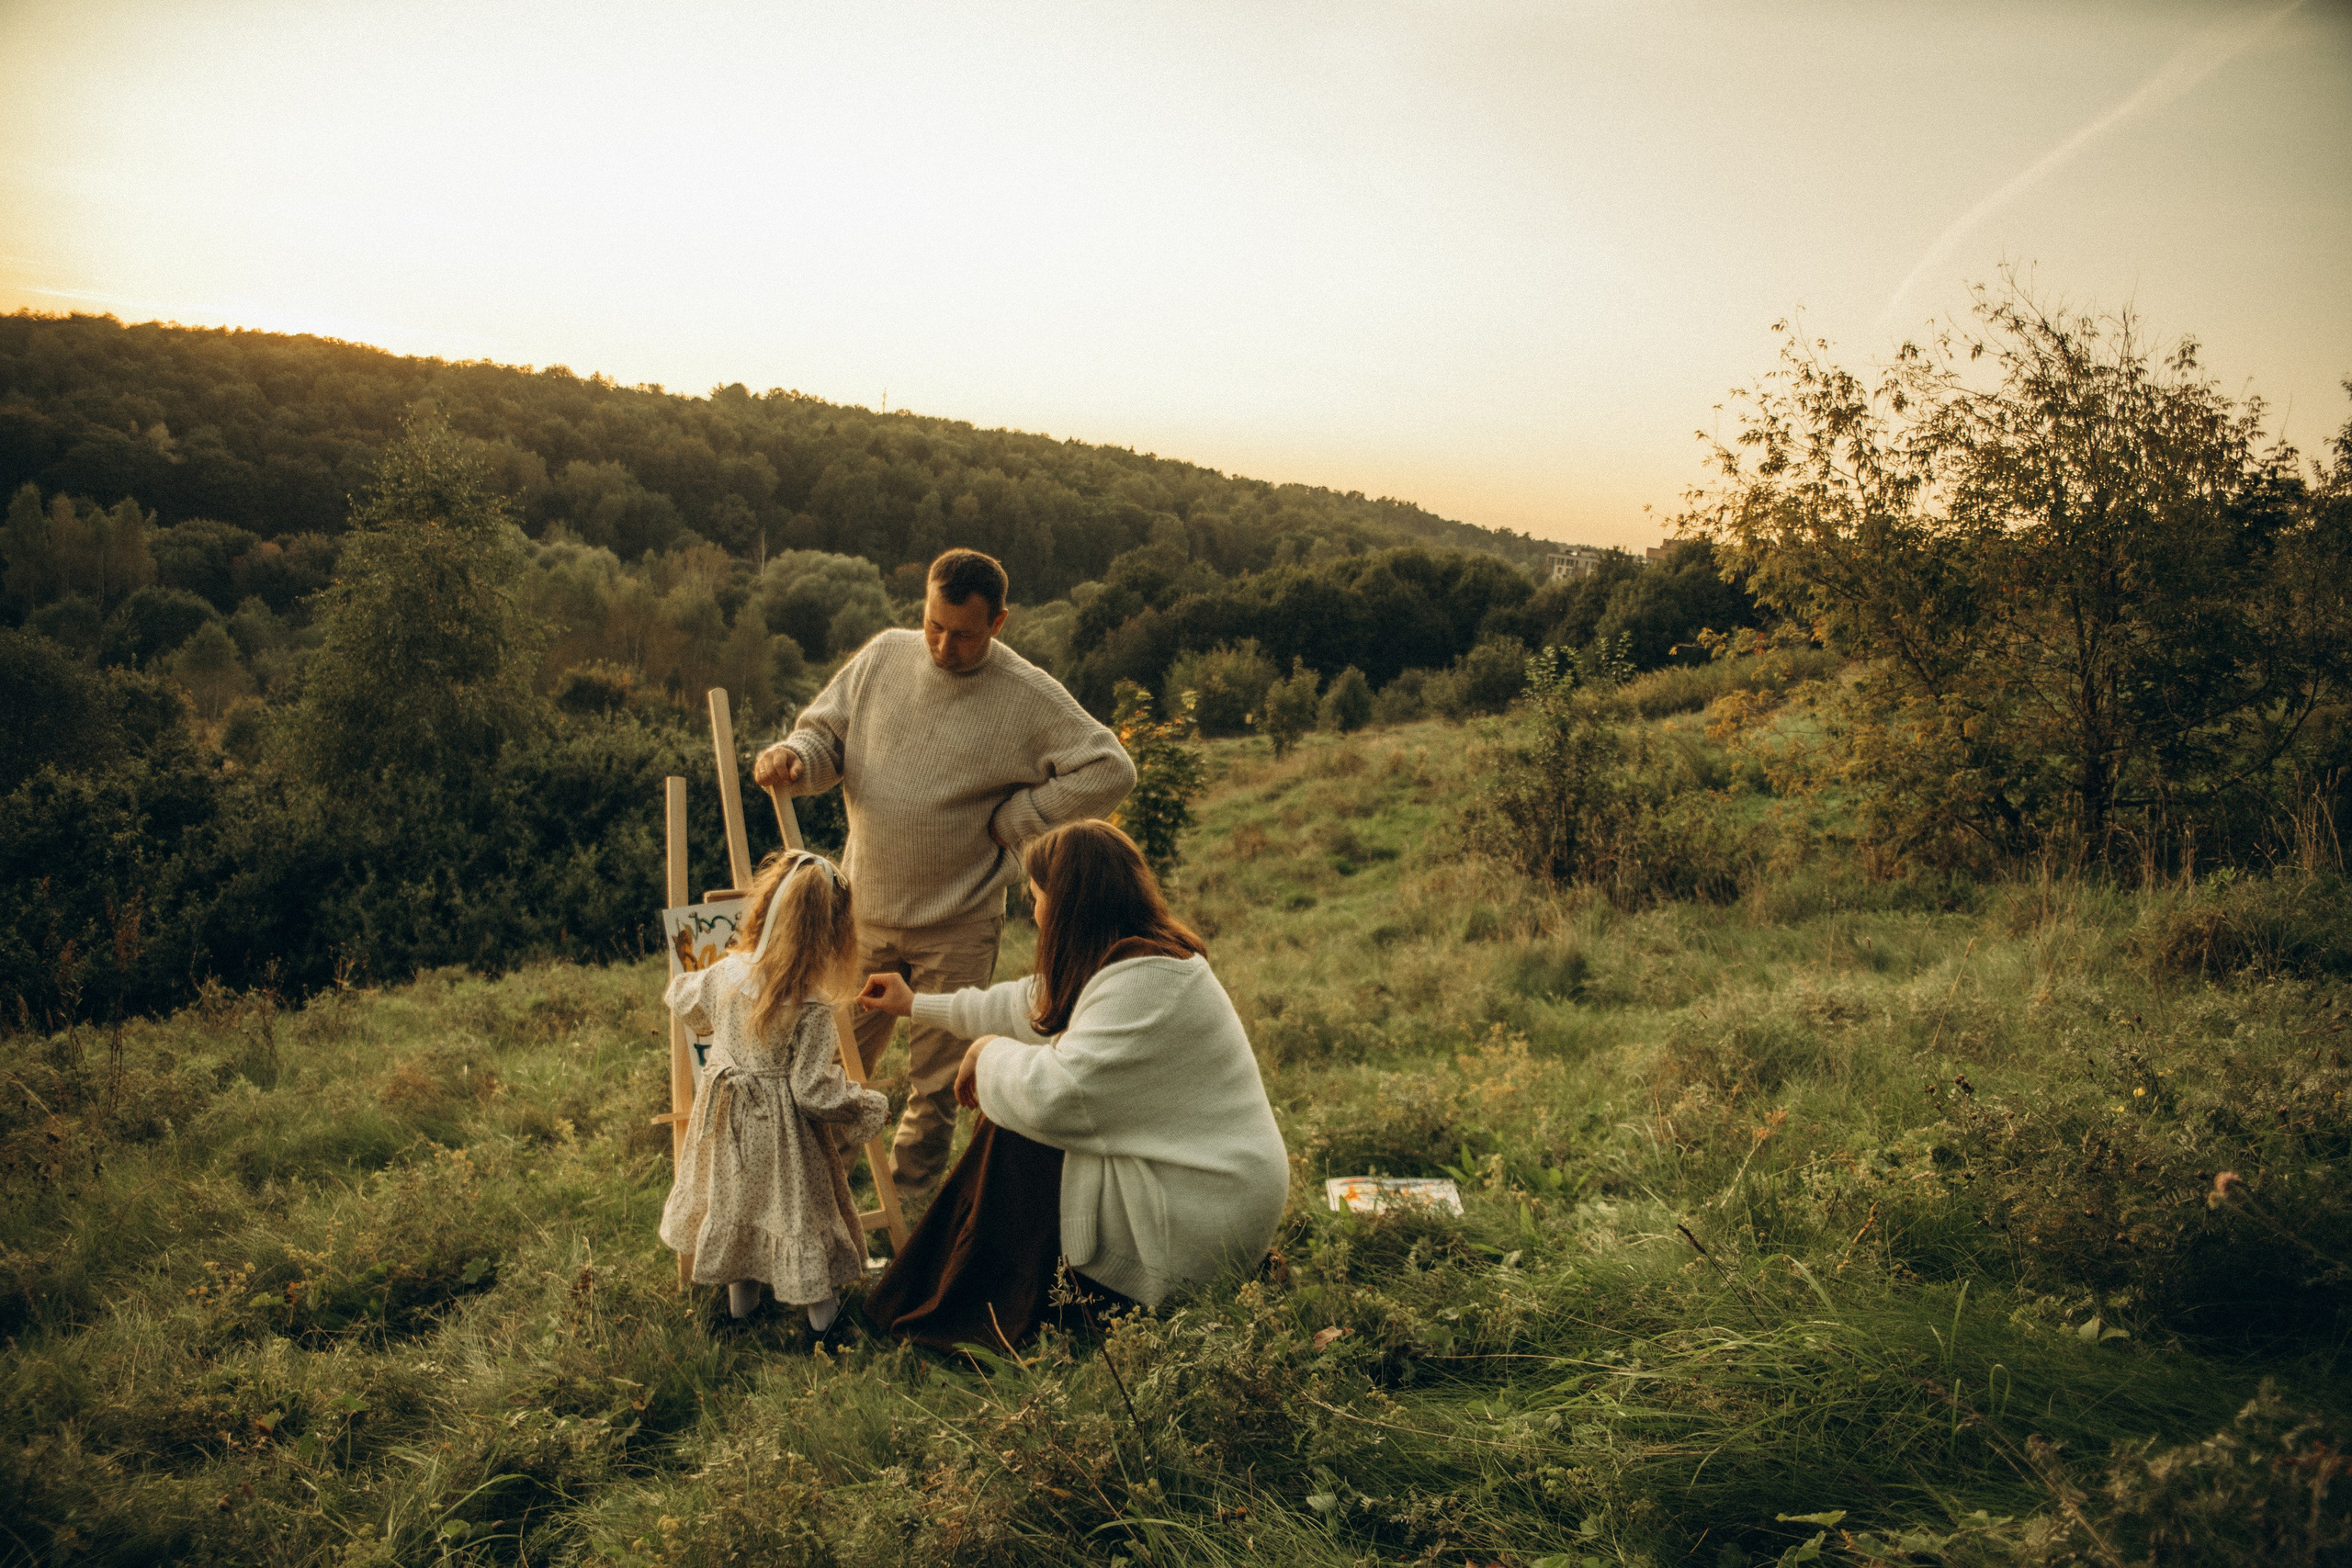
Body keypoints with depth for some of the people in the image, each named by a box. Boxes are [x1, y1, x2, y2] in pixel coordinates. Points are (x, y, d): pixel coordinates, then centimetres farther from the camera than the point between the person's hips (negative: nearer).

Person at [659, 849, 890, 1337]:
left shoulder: (725, 975, -13)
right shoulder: (812, 1009, -28)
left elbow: (682, 999, 10)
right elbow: (815, 1091, -23)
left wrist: (686, 983, 33)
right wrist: (871, 1107, -8)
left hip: (726, 1115, 5)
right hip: (780, 1131, -5)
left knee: (733, 1196, 25)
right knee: (795, 1203, 14)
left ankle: (740, 1290, 43)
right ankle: (819, 1301, 31)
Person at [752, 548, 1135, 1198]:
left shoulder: (1030, 697, -11)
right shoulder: (885, 656, 0)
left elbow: (1110, 771, -14)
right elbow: (826, 733, 7)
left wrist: (1011, 818, -14)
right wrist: (793, 755, -17)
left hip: (958, 930, -3)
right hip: (864, 911, 3)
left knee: (937, 1084, 12)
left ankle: (909, 1205, 31)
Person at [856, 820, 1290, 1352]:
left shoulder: (1145, 983, -26)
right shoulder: (1121, 957, 6)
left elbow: (1055, 1095, -30)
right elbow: (1027, 1004, 21)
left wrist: (990, 1052, -8)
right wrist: (916, 1004, 29)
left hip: (1204, 1222, -10)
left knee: (1017, 1134, -11)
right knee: (1016, 1111, 10)